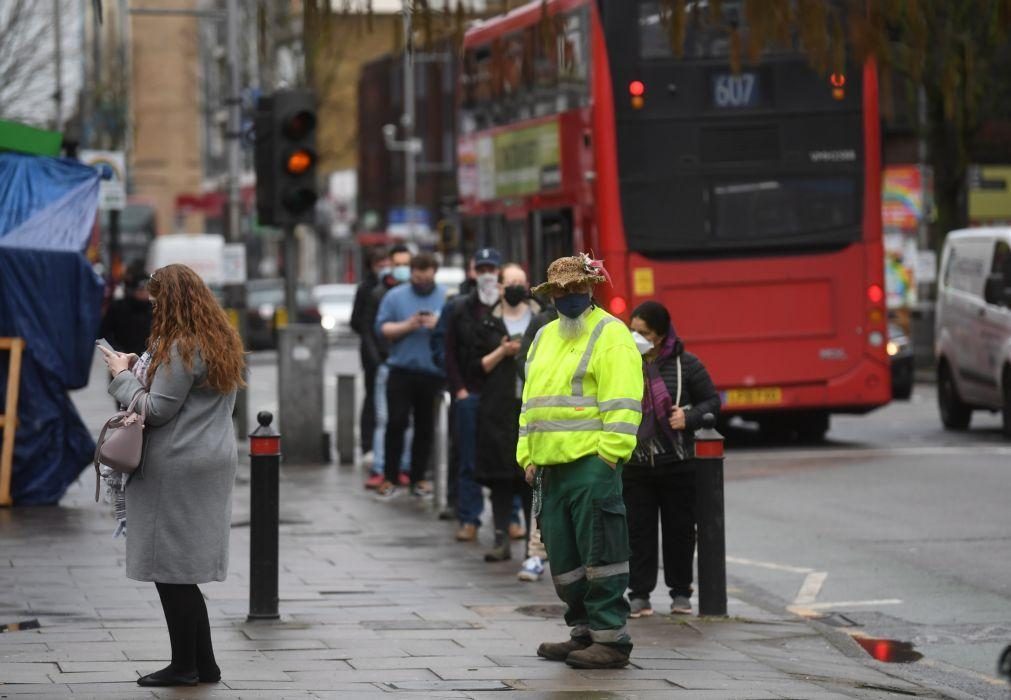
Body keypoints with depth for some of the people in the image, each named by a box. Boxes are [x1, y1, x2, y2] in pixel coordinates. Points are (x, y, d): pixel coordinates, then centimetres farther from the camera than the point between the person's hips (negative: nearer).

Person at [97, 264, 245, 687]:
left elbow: (156, 410, -16)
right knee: (184, 571, 13)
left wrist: (123, 375, -3)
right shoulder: (221, 342, 13)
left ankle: (185, 665, 2)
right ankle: (202, 664, 14)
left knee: (171, 570, -2)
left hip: (176, 469, -10)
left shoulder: (181, 348, -16)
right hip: (212, 459, 10)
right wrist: (140, 369, 12)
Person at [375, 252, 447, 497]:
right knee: (396, 423, -6)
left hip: (434, 373, 1)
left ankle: (418, 477, 15)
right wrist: (406, 326, -12)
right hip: (402, 371, -1)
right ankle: (390, 478, 0)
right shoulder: (395, 296, 8)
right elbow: (382, 328, 2)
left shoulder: (447, 298, 6)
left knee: (425, 427, 5)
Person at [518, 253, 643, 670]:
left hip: (591, 462, -8)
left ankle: (611, 638, -6)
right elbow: (531, 400, 24)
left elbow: (622, 401, -12)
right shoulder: (544, 339, 21)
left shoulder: (610, 335, -4)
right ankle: (584, 632, 21)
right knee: (563, 556, 11)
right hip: (550, 465, 8)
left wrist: (610, 453, -18)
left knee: (599, 553, -8)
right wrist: (528, 455, 16)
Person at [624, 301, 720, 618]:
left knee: (679, 529, 7)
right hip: (635, 465, 1)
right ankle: (639, 594, 9)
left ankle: (680, 592, 19)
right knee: (638, 530, 2)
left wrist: (689, 417, -13)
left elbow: (712, 401, 4)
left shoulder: (685, 365, -2)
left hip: (677, 464, -1)